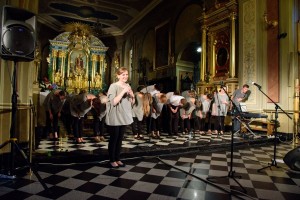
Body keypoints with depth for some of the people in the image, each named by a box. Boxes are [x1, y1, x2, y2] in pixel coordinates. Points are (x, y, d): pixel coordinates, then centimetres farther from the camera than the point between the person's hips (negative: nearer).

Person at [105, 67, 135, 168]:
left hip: (124, 117, 6)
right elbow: (113, 102, -22)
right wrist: (123, 92, -24)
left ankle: (117, 159, 23)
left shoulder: (128, 86, 8)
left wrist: (132, 95, -7)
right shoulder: (113, 86, -12)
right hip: (114, 118, -6)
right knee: (113, 139, 3)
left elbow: (132, 103, 14)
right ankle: (112, 160, 15)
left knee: (120, 139, 13)